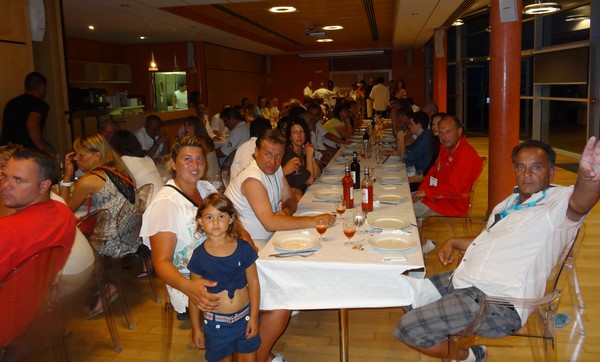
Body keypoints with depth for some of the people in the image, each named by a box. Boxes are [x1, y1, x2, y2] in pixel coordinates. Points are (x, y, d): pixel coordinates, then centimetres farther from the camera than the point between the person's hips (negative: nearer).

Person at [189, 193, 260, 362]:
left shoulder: (243, 248, -9)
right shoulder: (199, 255, -10)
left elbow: (253, 282, -2)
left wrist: (254, 317, -3)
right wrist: (196, 328, 2)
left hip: (244, 317, 1)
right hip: (216, 321, -1)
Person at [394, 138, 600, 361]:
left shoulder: (558, 200, -12)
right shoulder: (510, 202, 15)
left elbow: (579, 202, -39)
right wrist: (453, 243, 18)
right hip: (462, 280, 10)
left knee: (409, 328, -13)